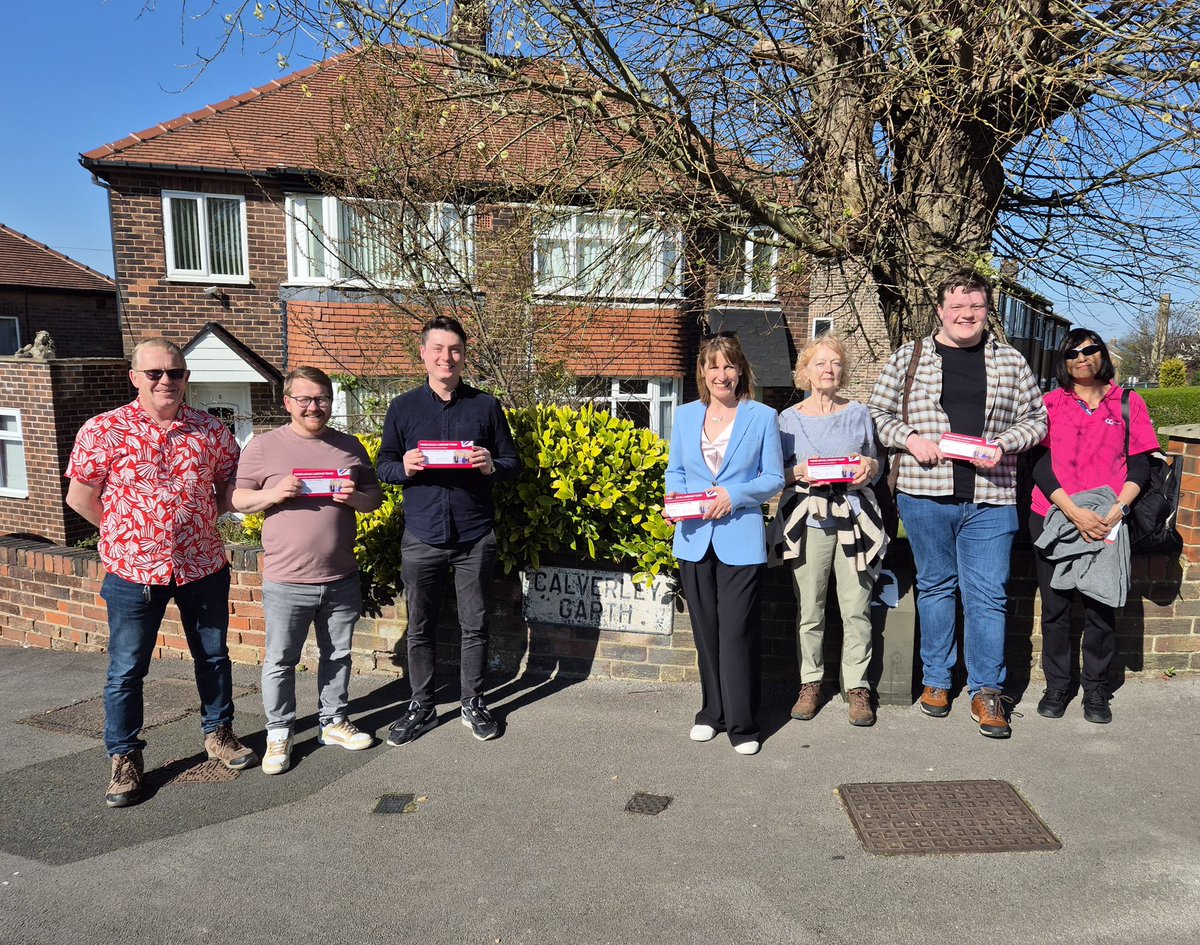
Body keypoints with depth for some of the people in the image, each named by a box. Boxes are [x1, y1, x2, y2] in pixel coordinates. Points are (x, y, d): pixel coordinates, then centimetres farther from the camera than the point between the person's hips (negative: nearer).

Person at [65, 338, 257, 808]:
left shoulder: (211, 430, -1)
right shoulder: (103, 430, -9)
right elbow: (80, 497, -3)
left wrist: (199, 519, 1)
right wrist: (126, 531, 2)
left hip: (204, 567, 3)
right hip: (133, 573, -2)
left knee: (213, 657, 16)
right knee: (126, 670, 7)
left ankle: (218, 733, 36)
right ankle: (124, 758, 25)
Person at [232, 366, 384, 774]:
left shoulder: (350, 446, 7)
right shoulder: (263, 446, -1)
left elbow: (375, 498, 12)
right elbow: (238, 499, 1)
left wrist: (355, 497, -10)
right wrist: (273, 494, -18)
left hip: (341, 579, 3)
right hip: (286, 582, -3)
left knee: (337, 655, 15)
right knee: (280, 661, 7)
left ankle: (334, 721, 32)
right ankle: (279, 733, 24)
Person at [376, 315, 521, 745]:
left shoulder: (486, 406, 4)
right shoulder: (403, 408, 5)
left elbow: (513, 463, 7)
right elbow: (383, 466, 8)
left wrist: (493, 466, -15)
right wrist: (403, 467, -14)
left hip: (475, 536, 0)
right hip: (422, 536, 1)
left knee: (475, 625, 9)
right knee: (420, 628, 10)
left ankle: (473, 702, 27)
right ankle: (422, 705, 26)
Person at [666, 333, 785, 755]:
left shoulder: (762, 417, 2)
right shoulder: (685, 416, 10)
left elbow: (774, 478, 1)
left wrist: (735, 494, -15)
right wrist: (675, 496, -5)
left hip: (741, 540, -3)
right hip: (694, 539, 4)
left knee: (736, 632, -5)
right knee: (705, 631, 11)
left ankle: (742, 724, 8)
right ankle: (712, 712, 26)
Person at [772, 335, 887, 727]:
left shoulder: (859, 413, 11)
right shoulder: (789, 418, 7)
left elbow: (875, 465, 17)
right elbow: (778, 472, 7)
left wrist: (868, 467, -5)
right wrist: (799, 473, -13)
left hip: (853, 520, 1)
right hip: (807, 521, -1)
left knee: (856, 609, -1)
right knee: (808, 610, 2)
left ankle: (857, 686, 13)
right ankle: (810, 683, 17)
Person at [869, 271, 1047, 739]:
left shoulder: (1010, 361, 9)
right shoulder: (908, 358, 5)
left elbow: (1035, 418, 12)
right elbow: (878, 412, 7)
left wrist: (1004, 444, -7)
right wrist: (910, 438, -10)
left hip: (990, 498, 1)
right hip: (924, 494, 0)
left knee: (987, 594, 2)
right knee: (935, 586, 12)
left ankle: (986, 691, 16)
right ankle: (936, 679, 26)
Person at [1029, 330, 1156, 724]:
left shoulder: (1128, 403, 7)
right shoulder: (1051, 403, 5)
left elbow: (1140, 465, 3)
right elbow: (1040, 465, -2)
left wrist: (1118, 508, -14)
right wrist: (1074, 512, -14)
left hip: (1106, 525, 0)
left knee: (1101, 608, 3)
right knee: (1055, 607, 6)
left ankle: (1096, 688, 19)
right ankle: (1056, 686, 19)